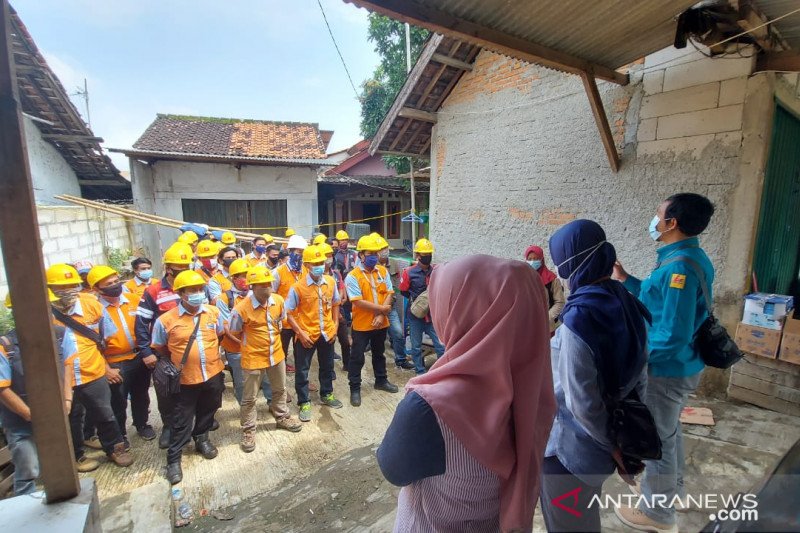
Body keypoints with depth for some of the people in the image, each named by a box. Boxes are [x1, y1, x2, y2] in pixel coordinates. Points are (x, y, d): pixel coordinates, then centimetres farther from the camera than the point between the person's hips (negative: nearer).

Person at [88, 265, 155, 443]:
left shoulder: (134, 299, -3)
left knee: (141, 395, 20)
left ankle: (142, 425, 41)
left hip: (140, 358, 4)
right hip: (116, 364, -3)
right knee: (118, 401, 12)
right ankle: (119, 434, 34)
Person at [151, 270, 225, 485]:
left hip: (213, 375, 3)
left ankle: (202, 439, 47)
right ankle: (173, 460, 28)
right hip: (185, 380, -3)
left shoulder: (214, 312, -5)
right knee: (182, 422, 9)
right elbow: (159, 349, 0)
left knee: (208, 411, 23)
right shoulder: (166, 320, -14)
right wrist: (171, 366, 2)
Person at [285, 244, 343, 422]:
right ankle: (304, 403, 26)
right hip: (307, 335, -4)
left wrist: (335, 326, 3)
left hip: (327, 333, 4)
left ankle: (326, 395, 43)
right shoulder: (297, 287, -17)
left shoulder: (330, 282, -5)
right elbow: (288, 313, -11)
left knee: (327, 366, 21)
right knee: (302, 370, 8)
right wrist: (300, 333, -15)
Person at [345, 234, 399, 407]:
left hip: (381, 323, 5)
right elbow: (359, 302, -20)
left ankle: (381, 381, 41)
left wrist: (381, 315, -15)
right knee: (357, 358, 7)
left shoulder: (383, 271, 1)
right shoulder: (353, 276, -14)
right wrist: (381, 308, -16)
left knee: (379, 354, 22)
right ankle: (355, 389, 22)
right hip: (362, 324, -4)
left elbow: (389, 294, -3)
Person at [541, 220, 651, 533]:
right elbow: (639, 377, 5)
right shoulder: (628, 306, -4)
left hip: (572, 447, -7)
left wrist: (611, 445, -10)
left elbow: (581, 401, -26)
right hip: (602, 443, 7)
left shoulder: (578, 318, -29)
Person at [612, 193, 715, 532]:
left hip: (667, 369, -10)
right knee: (668, 431, 27)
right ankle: (672, 488, 49)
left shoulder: (679, 266, -29)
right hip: (678, 366, 10)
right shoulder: (690, 258, 3)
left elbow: (673, 336, -30)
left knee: (657, 439, 9)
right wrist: (626, 280, 13)